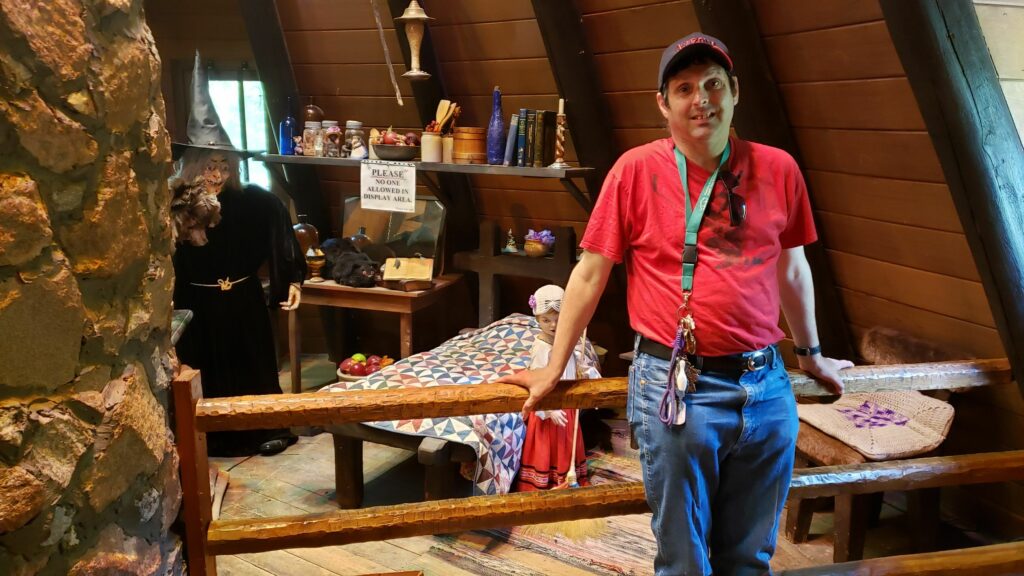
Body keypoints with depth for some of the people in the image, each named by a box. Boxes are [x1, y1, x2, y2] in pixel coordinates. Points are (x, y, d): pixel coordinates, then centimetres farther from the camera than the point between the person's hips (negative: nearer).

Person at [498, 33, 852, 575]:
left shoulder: (777, 169, 5)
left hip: (767, 387, 3)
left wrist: (810, 354, 26)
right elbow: (590, 274, 1)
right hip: (676, 389, -3)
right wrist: (554, 368, 3)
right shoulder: (637, 169, -3)